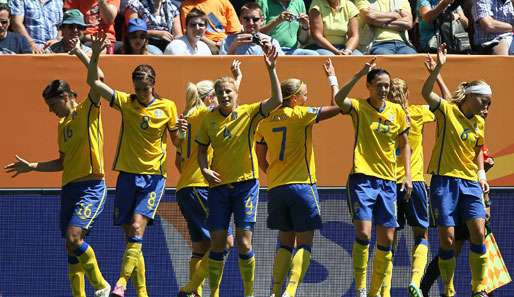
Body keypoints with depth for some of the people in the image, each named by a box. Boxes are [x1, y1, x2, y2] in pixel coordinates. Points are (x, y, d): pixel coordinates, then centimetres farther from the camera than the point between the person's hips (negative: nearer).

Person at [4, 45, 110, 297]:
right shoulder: (63, 124, 19)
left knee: (73, 236, -21)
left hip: (91, 186, -8)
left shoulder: (88, 111, -3)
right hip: (69, 187, 8)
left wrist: (80, 53, -16)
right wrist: (31, 166, 18)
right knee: (72, 246, 5)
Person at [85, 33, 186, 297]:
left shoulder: (167, 107, 1)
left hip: (153, 176, -2)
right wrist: (95, 55, -19)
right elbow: (93, 82, -4)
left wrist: (181, 131, -14)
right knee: (131, 235, 3)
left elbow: (177, 142, 8)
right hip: (127, 174, 2)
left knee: (137, 228, -20)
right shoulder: (125, 102, 3)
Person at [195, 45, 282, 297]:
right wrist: (205, 169, -8)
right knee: (217, 242, 2)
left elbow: (276, 101, -18)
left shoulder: (249, 113, -3)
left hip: (245, 183, -2)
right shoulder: (209, 120, 4)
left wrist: (271, 69, -25)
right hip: (218, 185, 2)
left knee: (244, 242, -5)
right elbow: (202, 149, 12)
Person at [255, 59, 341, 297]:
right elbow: (336, 107, -4)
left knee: (285, 242, 14)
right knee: (305, 243, -3)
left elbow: (261, 161, 14)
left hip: (275, 188, 5)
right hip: (301, 185, -5)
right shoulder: (301, 115, -6)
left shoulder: (265, 123, 10)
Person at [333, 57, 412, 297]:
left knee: (386, 239, 4)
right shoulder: (359, 108, -3)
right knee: (363, 233, -16)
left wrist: (408, 176, 8)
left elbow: (404, 144, 16)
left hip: (388, 180, 4)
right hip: (362, 178, -4)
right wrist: (360, 74, -28)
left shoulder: (397, 111, 7)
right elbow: (339, 100, -25)